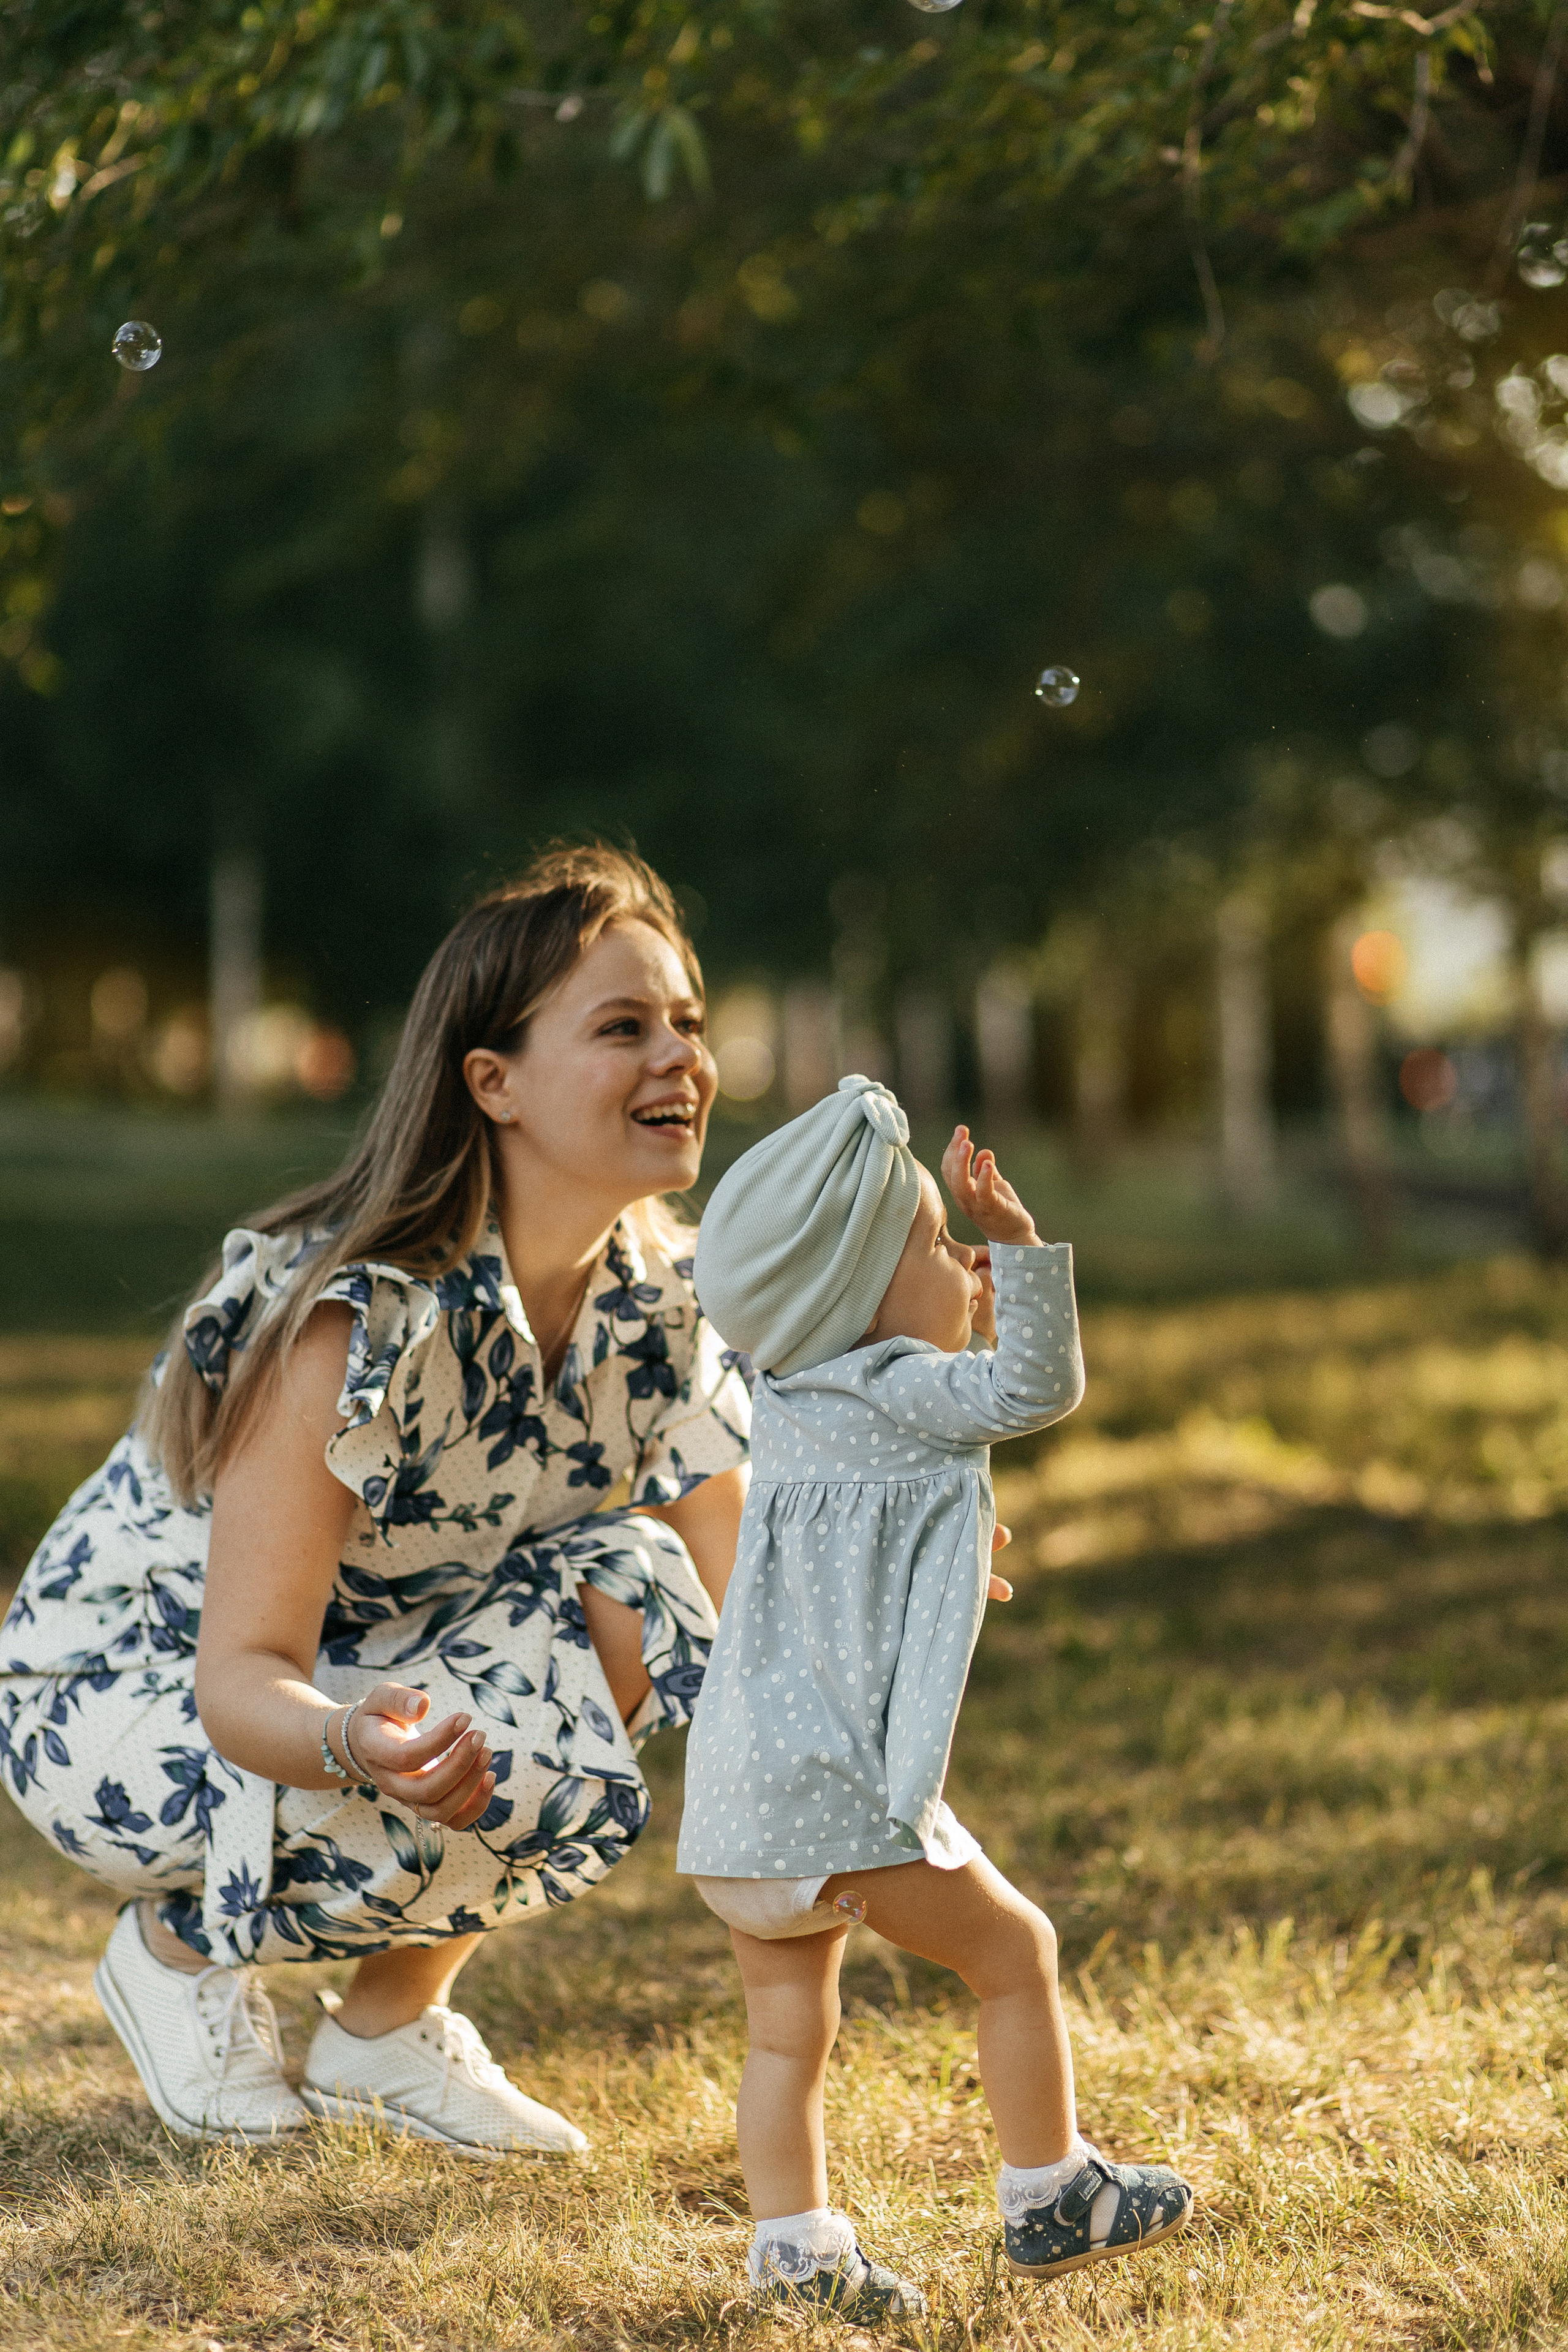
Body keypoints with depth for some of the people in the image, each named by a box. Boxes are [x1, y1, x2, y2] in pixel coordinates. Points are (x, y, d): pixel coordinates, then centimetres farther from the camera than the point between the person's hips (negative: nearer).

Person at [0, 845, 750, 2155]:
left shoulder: (660, 1301, -11)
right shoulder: (357, 1325, -32)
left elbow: (743, 1602, -8)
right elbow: (242, 1675, -33)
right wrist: (353, 1742, -54)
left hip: (372, 1664, 7)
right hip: (116, 1689, -7)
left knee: (629, 1591, -20)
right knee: (503, 1773, -31)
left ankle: (391, 2023, -2)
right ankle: (181, 1944, 1)